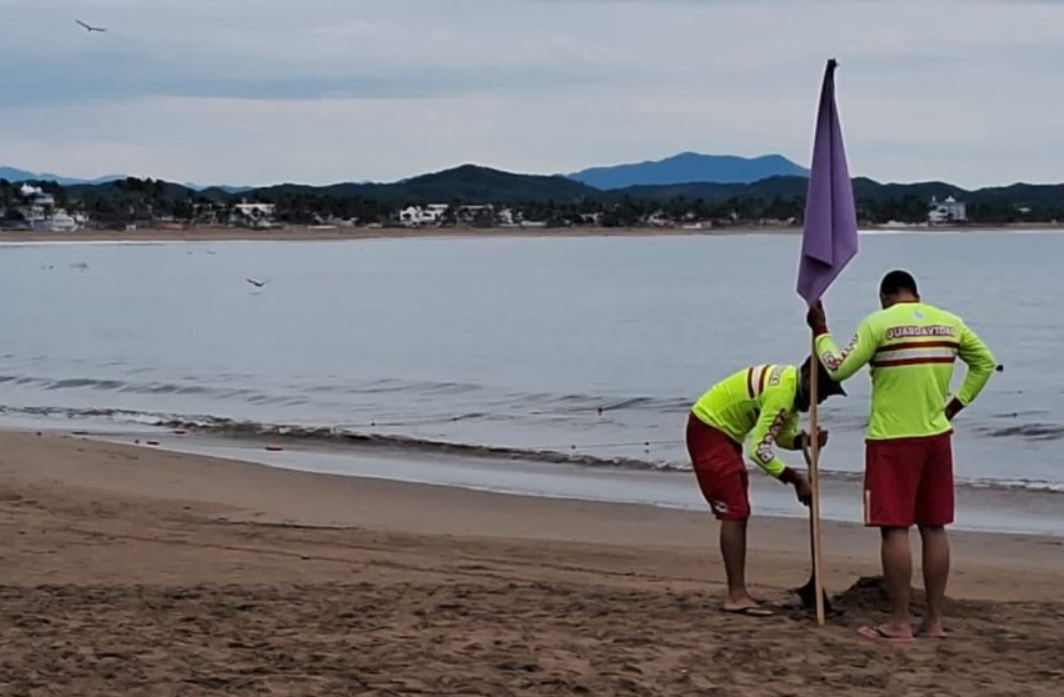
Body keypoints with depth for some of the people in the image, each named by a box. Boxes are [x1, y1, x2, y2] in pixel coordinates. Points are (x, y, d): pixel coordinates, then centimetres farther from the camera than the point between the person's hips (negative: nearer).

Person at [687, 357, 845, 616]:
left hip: (723, 430, 11)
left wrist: (806, 440, -15)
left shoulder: (793, 384, 3)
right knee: (734, 513, -14)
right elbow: (759, 449, -31)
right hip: (708, 429, -11)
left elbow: (784, 437, 5)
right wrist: (796, 479, -26)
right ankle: (737, 595, -15)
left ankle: (736, 594, 13)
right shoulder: (782, 393, -28)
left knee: (739, 513, 10)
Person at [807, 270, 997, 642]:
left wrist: (820, 331, 4)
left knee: (895, 528, -2)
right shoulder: (950, 323, 8)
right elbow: (985, 362, 17)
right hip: (936, 436, 5)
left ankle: (900, 623, -2)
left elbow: (838, 369, -9)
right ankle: (934, 620, 15)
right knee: (934, 528, 11)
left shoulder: (878, 323, -9)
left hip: (892, 440, -5)